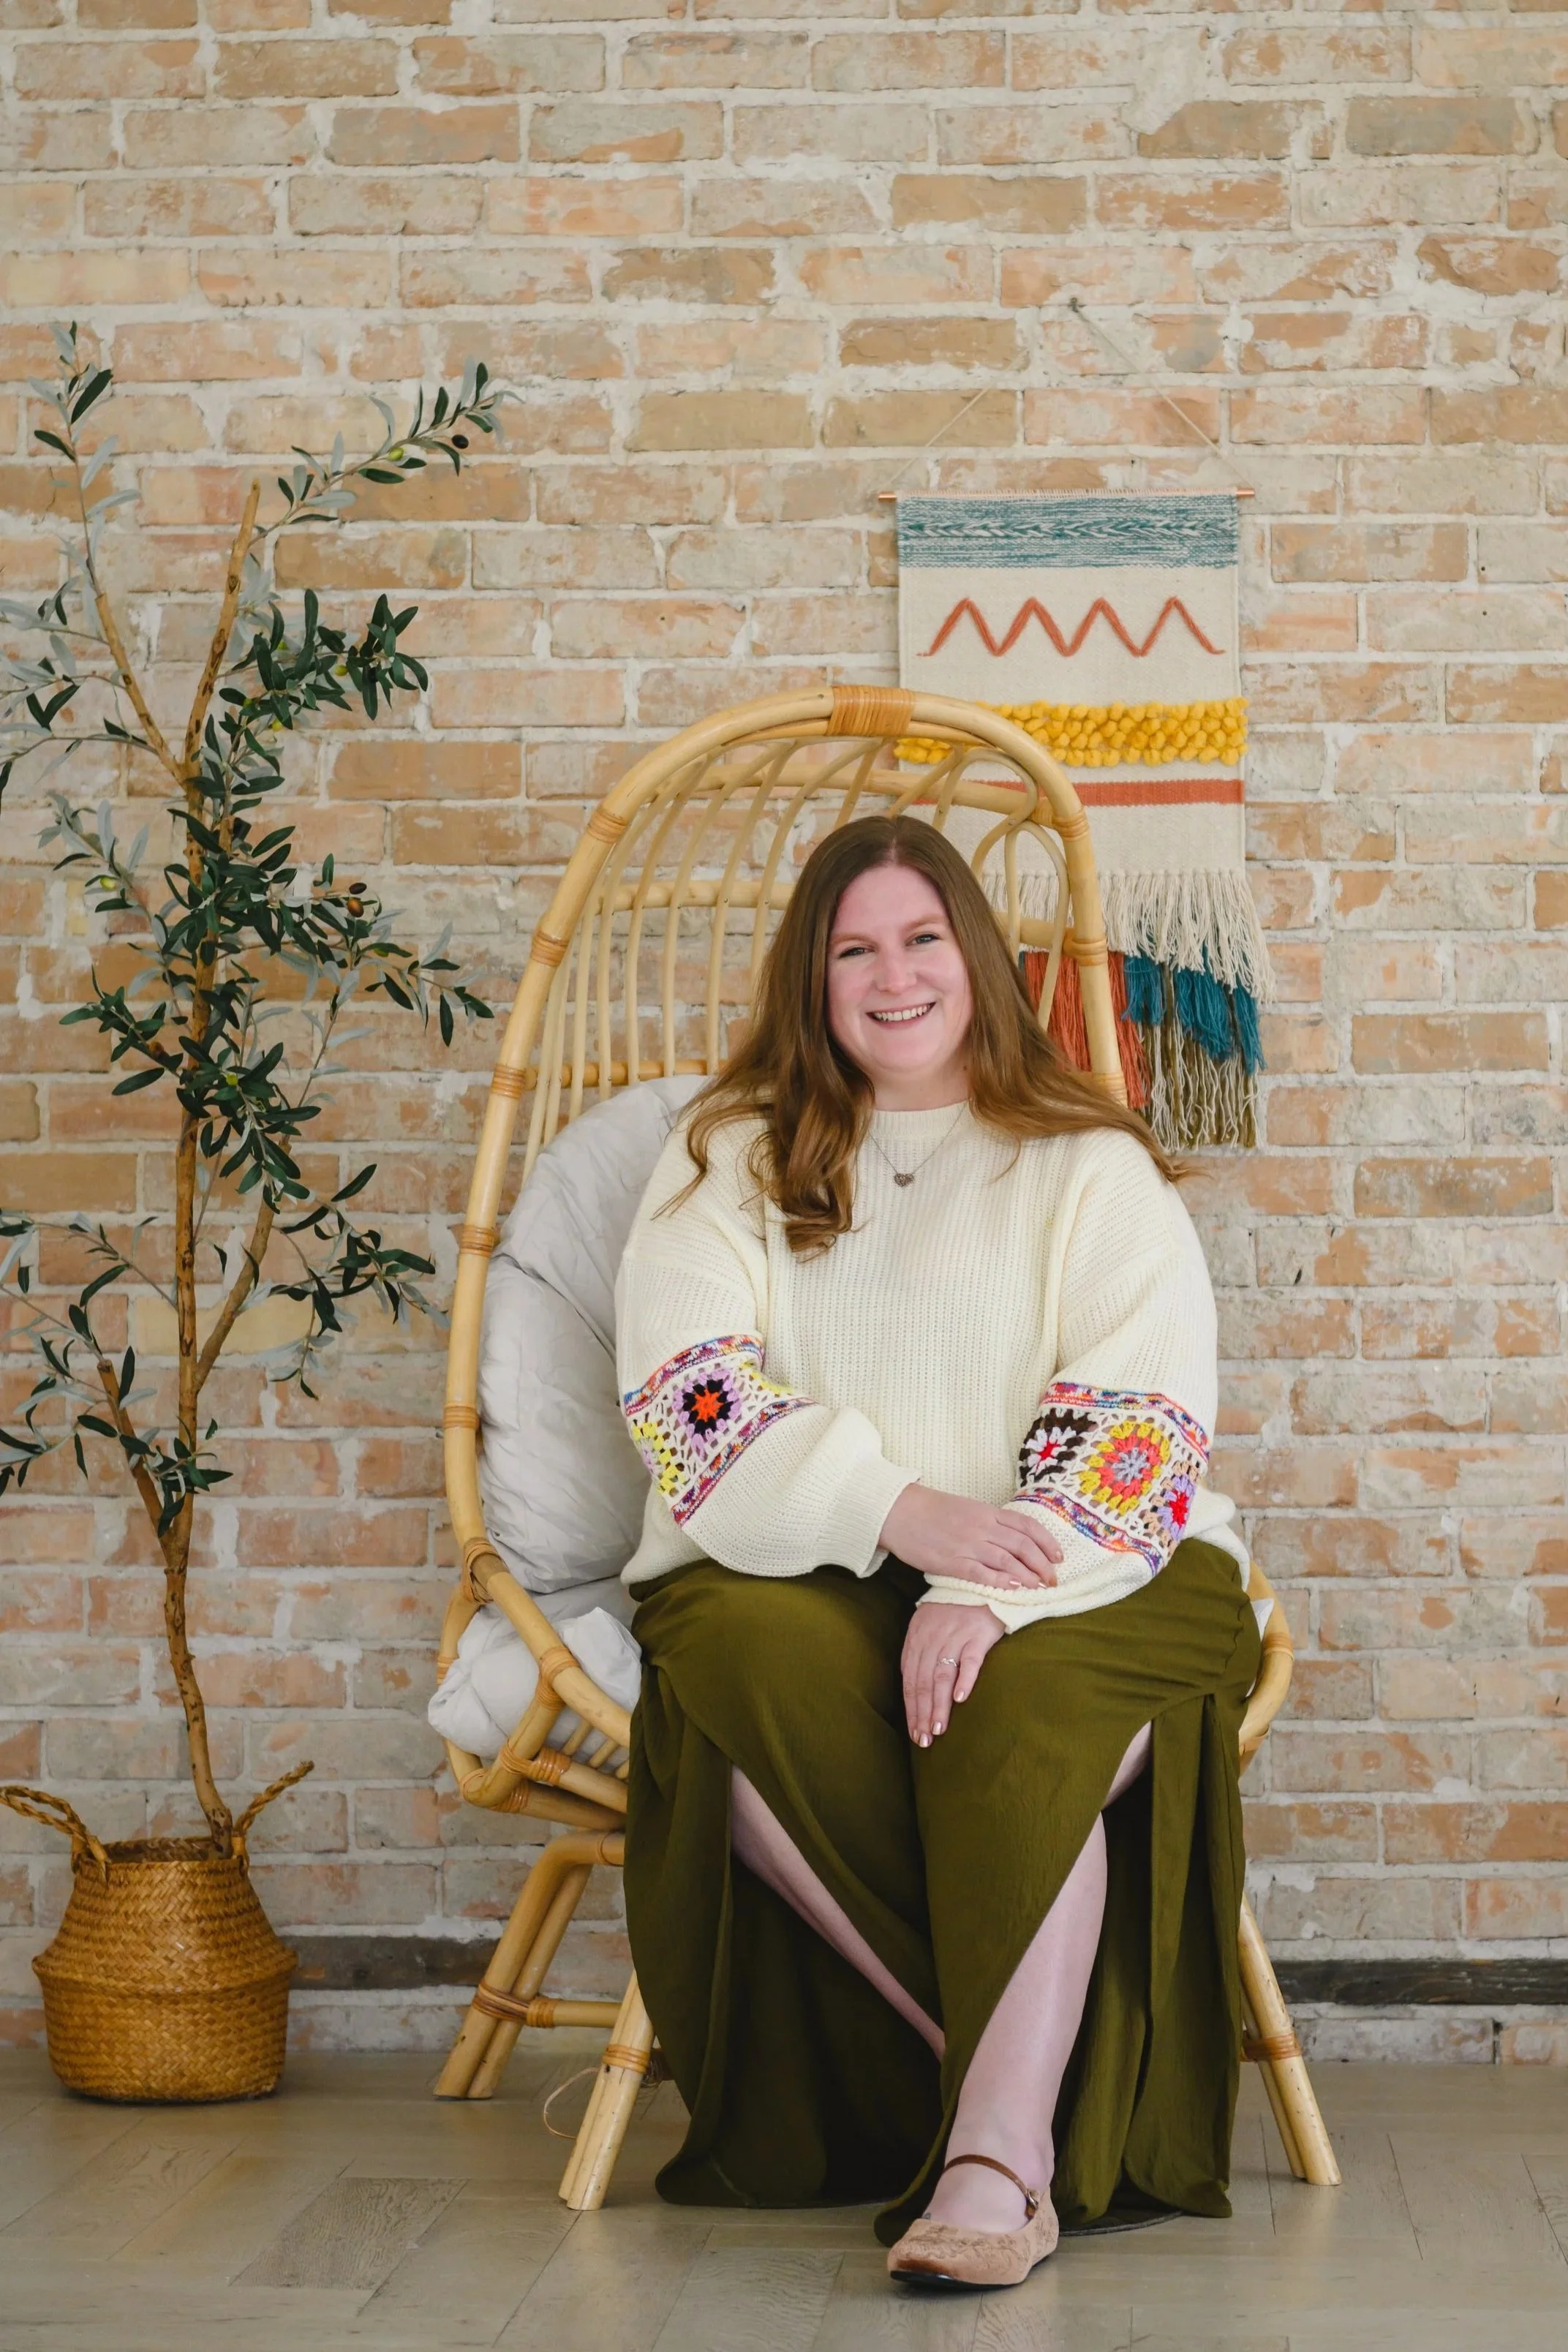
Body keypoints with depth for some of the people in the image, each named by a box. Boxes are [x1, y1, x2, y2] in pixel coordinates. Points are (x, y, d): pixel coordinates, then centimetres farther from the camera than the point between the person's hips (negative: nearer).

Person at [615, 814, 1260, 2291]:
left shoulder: (1095, 1169, 12)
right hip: (793, 1574, 1)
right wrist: (899, 1511, -17)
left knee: (1018, 1708, -35)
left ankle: (1002, 2155, -37)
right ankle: (1021, 2061, -25)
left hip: (1069, 1584, -1)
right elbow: (683, 1394, -1)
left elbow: (1142, 1423, -2)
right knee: (761, 1673, -34)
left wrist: (995, 1587, -21)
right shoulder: (729, 1160, 16)